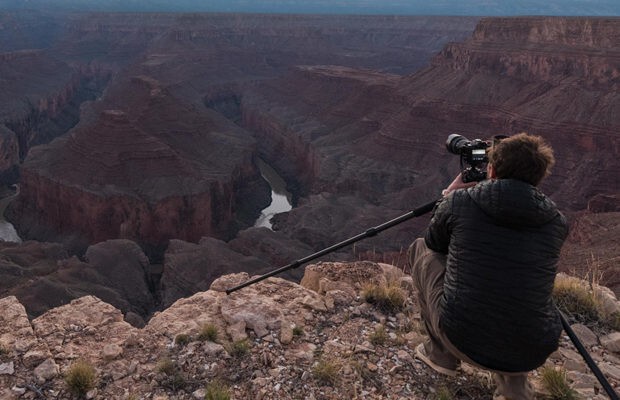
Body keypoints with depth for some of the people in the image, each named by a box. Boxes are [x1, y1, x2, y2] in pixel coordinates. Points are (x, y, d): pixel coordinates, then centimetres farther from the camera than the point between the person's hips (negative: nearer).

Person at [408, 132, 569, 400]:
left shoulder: (458, 202, -5)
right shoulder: (557, 222, 3)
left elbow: (434, 245, 16)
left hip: (461, 341, -2)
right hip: (530, 354, 3)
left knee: (420, 250, 19)